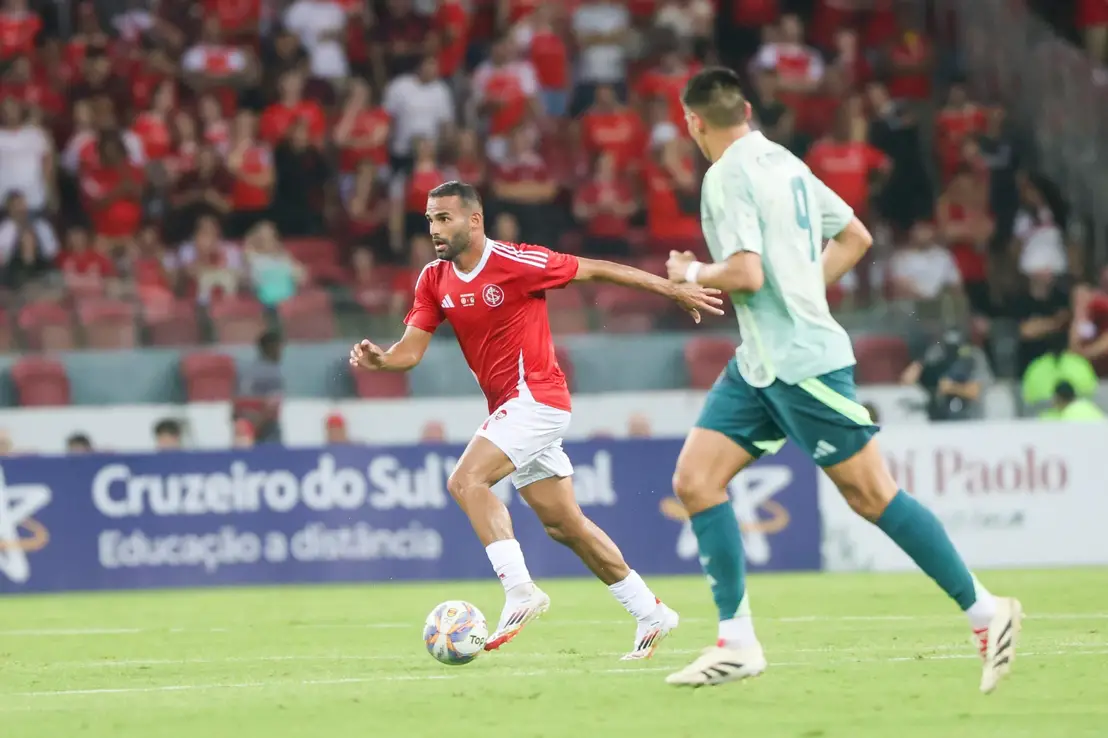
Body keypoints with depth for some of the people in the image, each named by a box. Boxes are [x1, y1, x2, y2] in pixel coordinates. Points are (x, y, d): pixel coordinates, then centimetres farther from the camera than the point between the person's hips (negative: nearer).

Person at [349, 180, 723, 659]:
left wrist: (673, 290, -4)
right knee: (563, 525, 11)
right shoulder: (434, 280, 5)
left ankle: (519, 592, -22)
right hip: (508, 406, 8)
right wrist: (379, 360, -24)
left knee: (466, 480, -23)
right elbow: (411, 350, -1)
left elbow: (594, 271, -7)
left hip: (535, 395, -8)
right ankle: (650, 614, 21)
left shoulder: (514, 263, -15)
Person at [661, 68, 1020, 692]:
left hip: (802, 362, -10)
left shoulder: (728, 176, -14)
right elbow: (856, 236, 21)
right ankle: (738, 642, 1)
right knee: (695, 480, 2)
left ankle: (986, 611, 3)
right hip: (762, 364, 10)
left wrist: (691, 273, -5)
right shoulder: (784, 163, 13)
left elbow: (745, 273, -24)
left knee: (871, 495, -5)